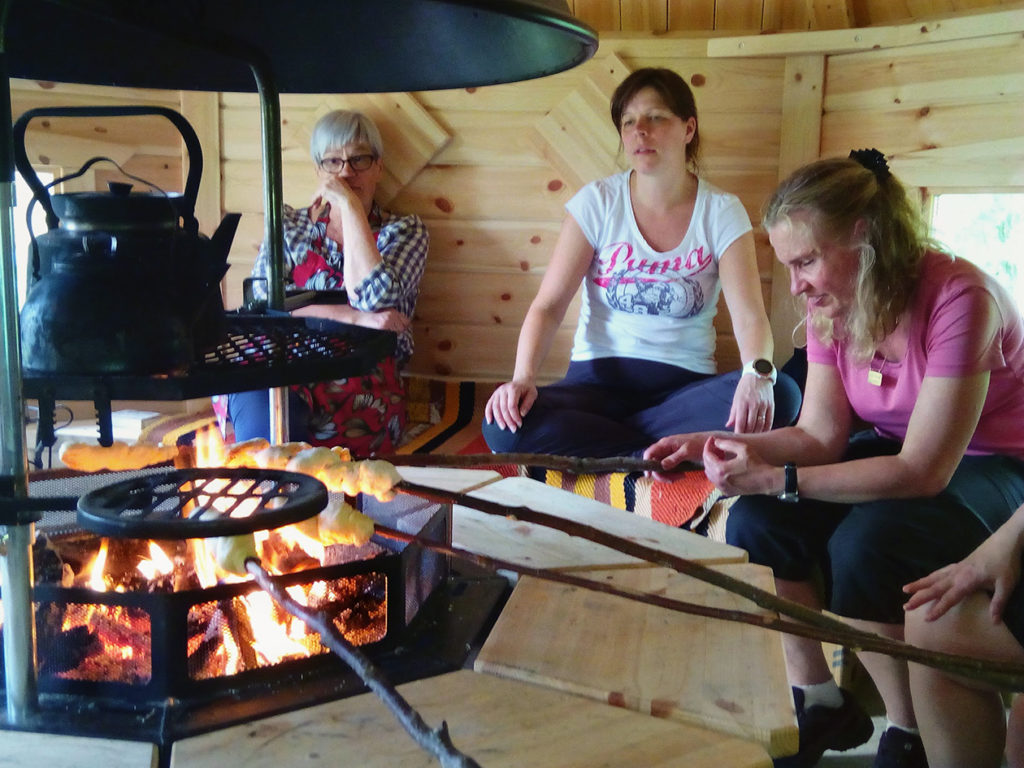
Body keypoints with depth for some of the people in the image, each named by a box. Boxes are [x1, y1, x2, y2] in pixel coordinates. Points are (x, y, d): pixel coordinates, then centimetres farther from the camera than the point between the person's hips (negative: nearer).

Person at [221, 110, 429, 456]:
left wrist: (349, 205, -5)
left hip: (362, 384, -2)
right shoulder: (290, 225, 18)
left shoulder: (404, 231, 12)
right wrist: (354, 317, -12)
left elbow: (375, 300, -10)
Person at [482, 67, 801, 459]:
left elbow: (750, 317, -10)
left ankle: (593, 441, -22)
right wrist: (522, 377, -25)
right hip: (598, 379, 0)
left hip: (684, 386, 1)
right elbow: (548, 306, -6)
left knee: (780, 395, -29)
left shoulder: (721, 212, 0)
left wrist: (757, 374, -33)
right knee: (504, 424, -29)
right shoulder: (597, 202, 0)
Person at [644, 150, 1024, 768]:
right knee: (756, 519, -16)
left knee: (864, 543, -33)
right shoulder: (835, 304, -6)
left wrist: (778, 479, -33)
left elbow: (923, 471, -29)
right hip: (900, 454, 7)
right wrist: (716, 446, -22)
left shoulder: (958, 299, -28)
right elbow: (820, 436, -7)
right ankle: (819, 702, 4)